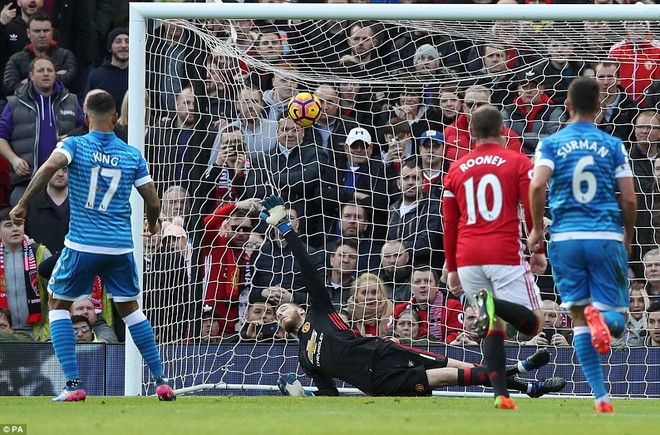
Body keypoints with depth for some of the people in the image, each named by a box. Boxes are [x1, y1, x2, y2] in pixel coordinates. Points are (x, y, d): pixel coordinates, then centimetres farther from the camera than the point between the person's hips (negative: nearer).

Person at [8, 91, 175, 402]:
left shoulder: (75, 145, -2)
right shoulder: (132, 155, 6)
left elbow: (49, 167, -23)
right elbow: (153, 202, 7)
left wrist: (22, 205, -17)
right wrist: (153, 225, 29)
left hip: (82, 245, -3)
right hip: (121, 246, 3)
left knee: (58, 303, 14)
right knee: (129, 307, 20)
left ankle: (74, 384, 1)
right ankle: (161, 382, 16)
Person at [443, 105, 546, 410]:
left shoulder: (456, 170, 13)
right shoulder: (518, 162, 4)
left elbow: (449, 224, 15)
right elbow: (533, 210, -3)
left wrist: (452, 268, 22)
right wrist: (538, 251, 5)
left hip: (467, 259, 4)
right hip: (506, 255, -4)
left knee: (493, 328, 12)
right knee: (531, 323, -1)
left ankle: (501, 394, -7)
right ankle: (493, 304, -33)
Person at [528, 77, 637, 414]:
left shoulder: (551, 144, 4)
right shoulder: (613, 145, 5)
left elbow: (537, 185, -13)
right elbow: (629, 199, 0)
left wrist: (536, 229, 1)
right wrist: (628, 235, 18)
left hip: (566, 238, 1)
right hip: (607, 237, 0)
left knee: (579, 318, 7)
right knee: (616, 319, 7)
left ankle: (601, 397, -6)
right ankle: (602, 316, -32)